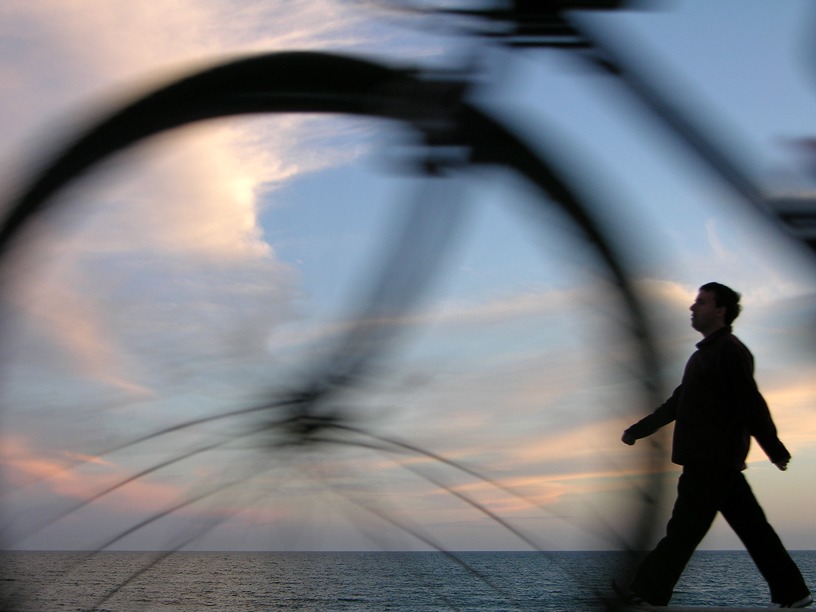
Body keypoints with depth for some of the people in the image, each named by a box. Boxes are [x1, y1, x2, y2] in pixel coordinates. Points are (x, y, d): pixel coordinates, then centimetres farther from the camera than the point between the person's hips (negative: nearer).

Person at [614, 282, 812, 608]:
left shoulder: (729, 351, -12)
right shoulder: (707, 352, 19)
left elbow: (752, 405, -18)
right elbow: (676, 403, 24)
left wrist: (775, 451, -20)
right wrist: (636, 431, 24)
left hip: (712, 461, -10)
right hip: (710, 458, 10)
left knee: (684, 528, -3)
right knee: (751, 526, 11)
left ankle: (648, 592, 3)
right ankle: (791, 591, 16)